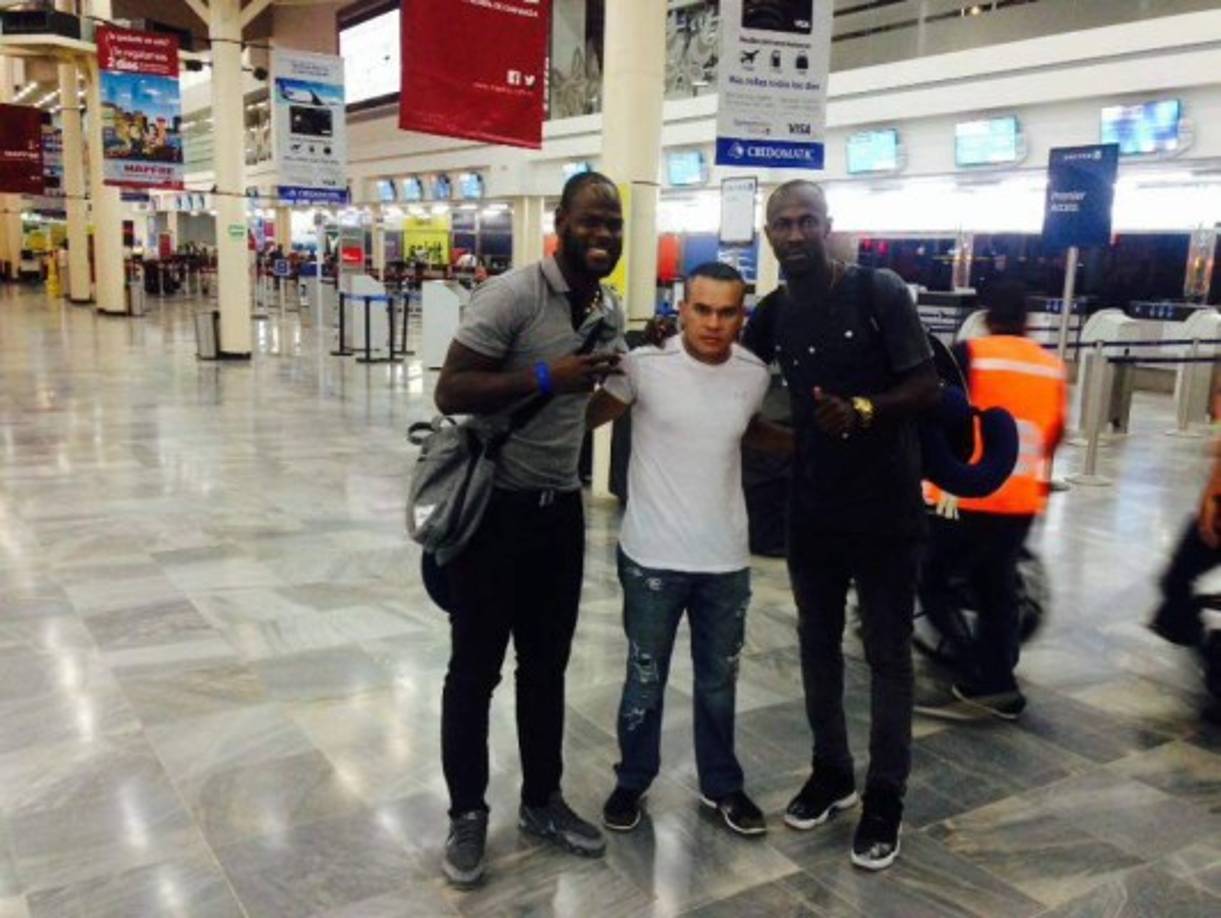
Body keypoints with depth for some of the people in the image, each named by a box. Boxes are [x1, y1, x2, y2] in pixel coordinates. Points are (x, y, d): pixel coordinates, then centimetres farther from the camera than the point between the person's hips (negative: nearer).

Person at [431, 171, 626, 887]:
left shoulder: (611, 311, 7)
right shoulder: (512, 295, -17)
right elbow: (450, 392, -21)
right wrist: (546, 378, -27)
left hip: (561, 508, 7)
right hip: (493, 505, -6)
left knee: (547, 665, 16)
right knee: (476, 668, 6)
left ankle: (542, 800, 33)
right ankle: (467, 813, 24)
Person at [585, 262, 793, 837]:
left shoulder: (754, 374, -1)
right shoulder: (644, 365, -14)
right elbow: (587, 417, -4)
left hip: (726, 561, 3)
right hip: (653, 558, -3)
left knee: (719, 685, 18)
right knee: (645, 682, 13)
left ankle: (721, 786, 38)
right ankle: (632, 782, 35)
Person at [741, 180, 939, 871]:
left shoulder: (880, 292, -10)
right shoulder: (773, 313, 4)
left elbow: (927, 386, -10)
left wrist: (863, 411, -28)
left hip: (887, 509, -4)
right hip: (812, 509, 5)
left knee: (888, 654, 6)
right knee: (818, 646, 14)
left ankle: (886, 798, 20)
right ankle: (832, 773, 33)